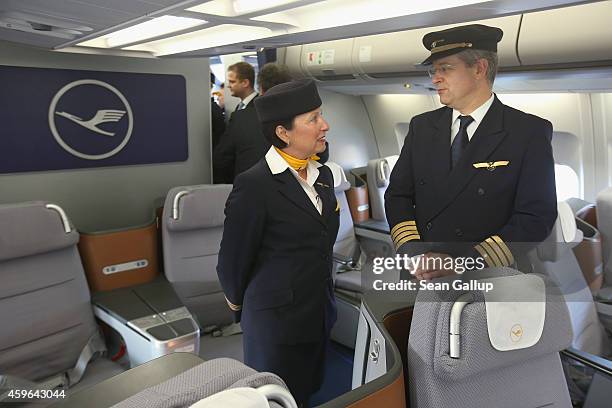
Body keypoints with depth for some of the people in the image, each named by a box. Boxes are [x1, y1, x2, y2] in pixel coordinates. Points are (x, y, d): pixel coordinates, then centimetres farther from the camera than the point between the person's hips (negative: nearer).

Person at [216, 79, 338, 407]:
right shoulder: (255, 185, -21)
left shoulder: (323, 174, 4)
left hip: (319, 315, 7)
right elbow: (233, 259, -11)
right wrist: (238, 302, 5)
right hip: (276, 319, -6)